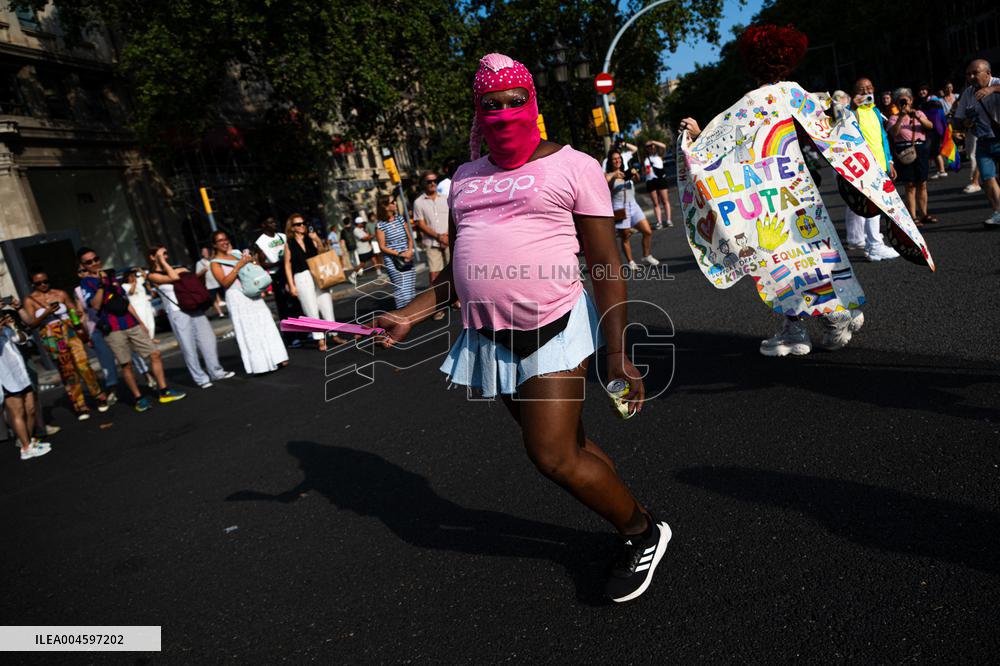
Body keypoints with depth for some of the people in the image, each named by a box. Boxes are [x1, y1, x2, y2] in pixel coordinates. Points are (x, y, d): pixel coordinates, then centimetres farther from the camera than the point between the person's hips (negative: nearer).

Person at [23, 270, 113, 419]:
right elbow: (31, 323, -4)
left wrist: (81, 328, -7)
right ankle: (80, 407, 10)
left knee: (83, 365, -6)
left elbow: (74, 311, 7)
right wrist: (47, 313, -19)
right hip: (52, 339, 0)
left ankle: (99, 397, 8)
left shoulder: (60, 294, 5)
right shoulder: (29, 300, 3)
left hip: (70, 333, 0)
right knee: (67, 372, 4)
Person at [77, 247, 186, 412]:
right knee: (126, 364, -3)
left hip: (131, 324, 6)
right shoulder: (86, 282, -1)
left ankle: (164, 392, 4)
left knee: (155, 354, 0)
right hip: (113, 329, -6)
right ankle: (139, 398, 7)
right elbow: (96, 305, -16)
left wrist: (140, 322, 18)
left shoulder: (110, 277, 18)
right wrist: (100, 284, -21)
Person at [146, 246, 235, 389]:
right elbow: (174, 278, -15)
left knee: (208, 339, 6)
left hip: (194, 308, 6)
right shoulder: (153, 275, 0)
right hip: (178, 313, -6)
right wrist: (163, 262, -6)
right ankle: (201, 378, 5)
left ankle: (216, 372, 17)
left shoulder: (176, 269, 18)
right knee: (189, 346, -3)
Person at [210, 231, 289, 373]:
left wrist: (251, 261, 2)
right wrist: (239, 265, -16)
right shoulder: (215, 263, 0)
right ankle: (259, 364, 0)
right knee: (248, 331, -4)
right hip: (237, 297, -5)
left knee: (265, 325, 5)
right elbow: (225, 283, -13)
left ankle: (275, 358, 10)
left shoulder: (236, 254, 15)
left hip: (252, 294, 5)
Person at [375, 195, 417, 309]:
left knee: (411, 287, 5)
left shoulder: (400, 218, 9)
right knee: (402, 289, -9)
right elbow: (382, 247, -6)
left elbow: (409, 238, 13)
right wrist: (399, 254, -14)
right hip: (393, 261, -5)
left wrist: (410, 251, -6)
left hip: (407, 259, 5)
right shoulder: (381, 225, -6)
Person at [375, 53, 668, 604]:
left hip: (554, 331, -6)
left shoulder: (571, 166, -2)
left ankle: (642, 534, 17)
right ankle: (637, 526, 33)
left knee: (554, 458, -9)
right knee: (568, 447, 12)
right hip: (491, 340, 6)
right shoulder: (465, 179, 15)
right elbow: (457, 269, 20)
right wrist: (410, 315, 7)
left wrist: (617, 352, -13)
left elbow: (606, 263, -6)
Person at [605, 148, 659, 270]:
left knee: (647, 232, 1)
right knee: (625, 237, 2)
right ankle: (631, 262, 14)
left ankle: (646, 255, 19)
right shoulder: (608, 175, -1)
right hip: (620, 208, -4)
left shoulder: (627, 173, 11)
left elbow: (637, 179, -7)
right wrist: (614, 175, -36)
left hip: (633, 205, 5)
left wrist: (635, 174, -29)